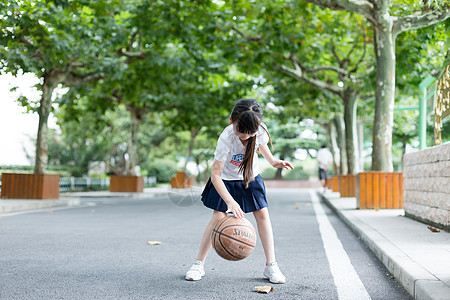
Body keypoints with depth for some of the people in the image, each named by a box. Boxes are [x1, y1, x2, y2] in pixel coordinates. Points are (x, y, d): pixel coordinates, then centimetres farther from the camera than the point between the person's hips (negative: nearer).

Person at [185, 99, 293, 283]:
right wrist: (230, 201, -43)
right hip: (227, 179, -3)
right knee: (218, 217, -12)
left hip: (251, 177, 4)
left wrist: (273, 162, -8)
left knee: (262, 214, -6)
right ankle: (199, 263, 1)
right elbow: (215, 175, -34)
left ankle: (271, 265, 2)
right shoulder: (226, 139, -35)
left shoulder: (260, 130, -23)